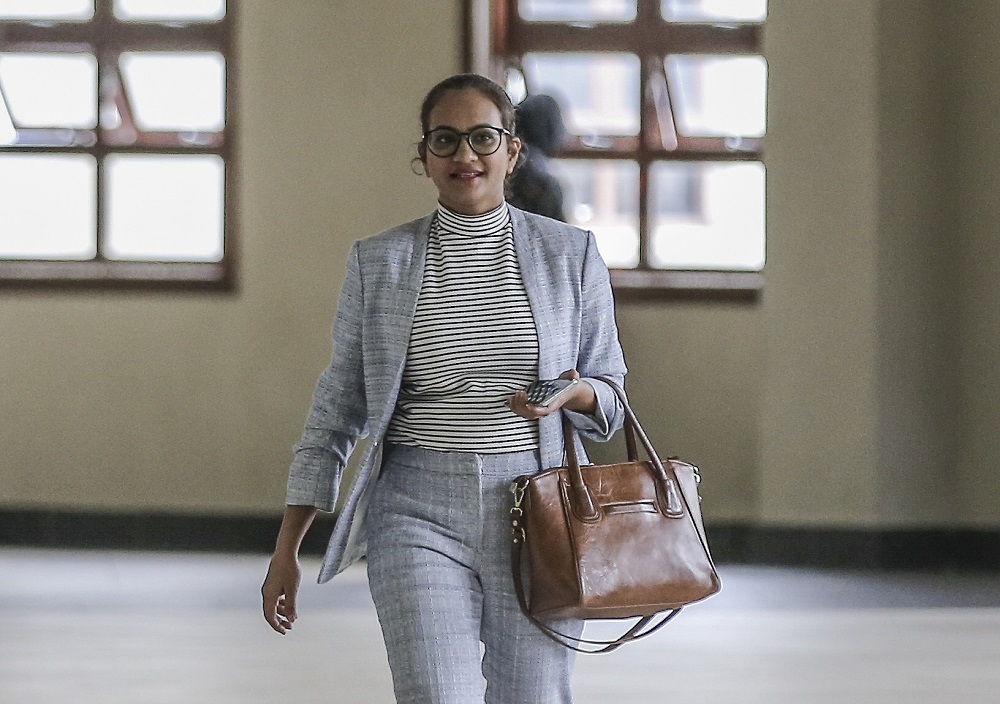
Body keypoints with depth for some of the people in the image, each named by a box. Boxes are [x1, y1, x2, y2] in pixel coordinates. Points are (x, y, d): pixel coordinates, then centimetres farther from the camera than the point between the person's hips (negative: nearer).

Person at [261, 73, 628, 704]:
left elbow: (610, 400, 13)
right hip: (419, 512, -1)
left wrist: (575, 395, -12)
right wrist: (287, 548, 6)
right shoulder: (378, 264, 6)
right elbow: (339, 408, 10)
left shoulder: (570, 256, 6)